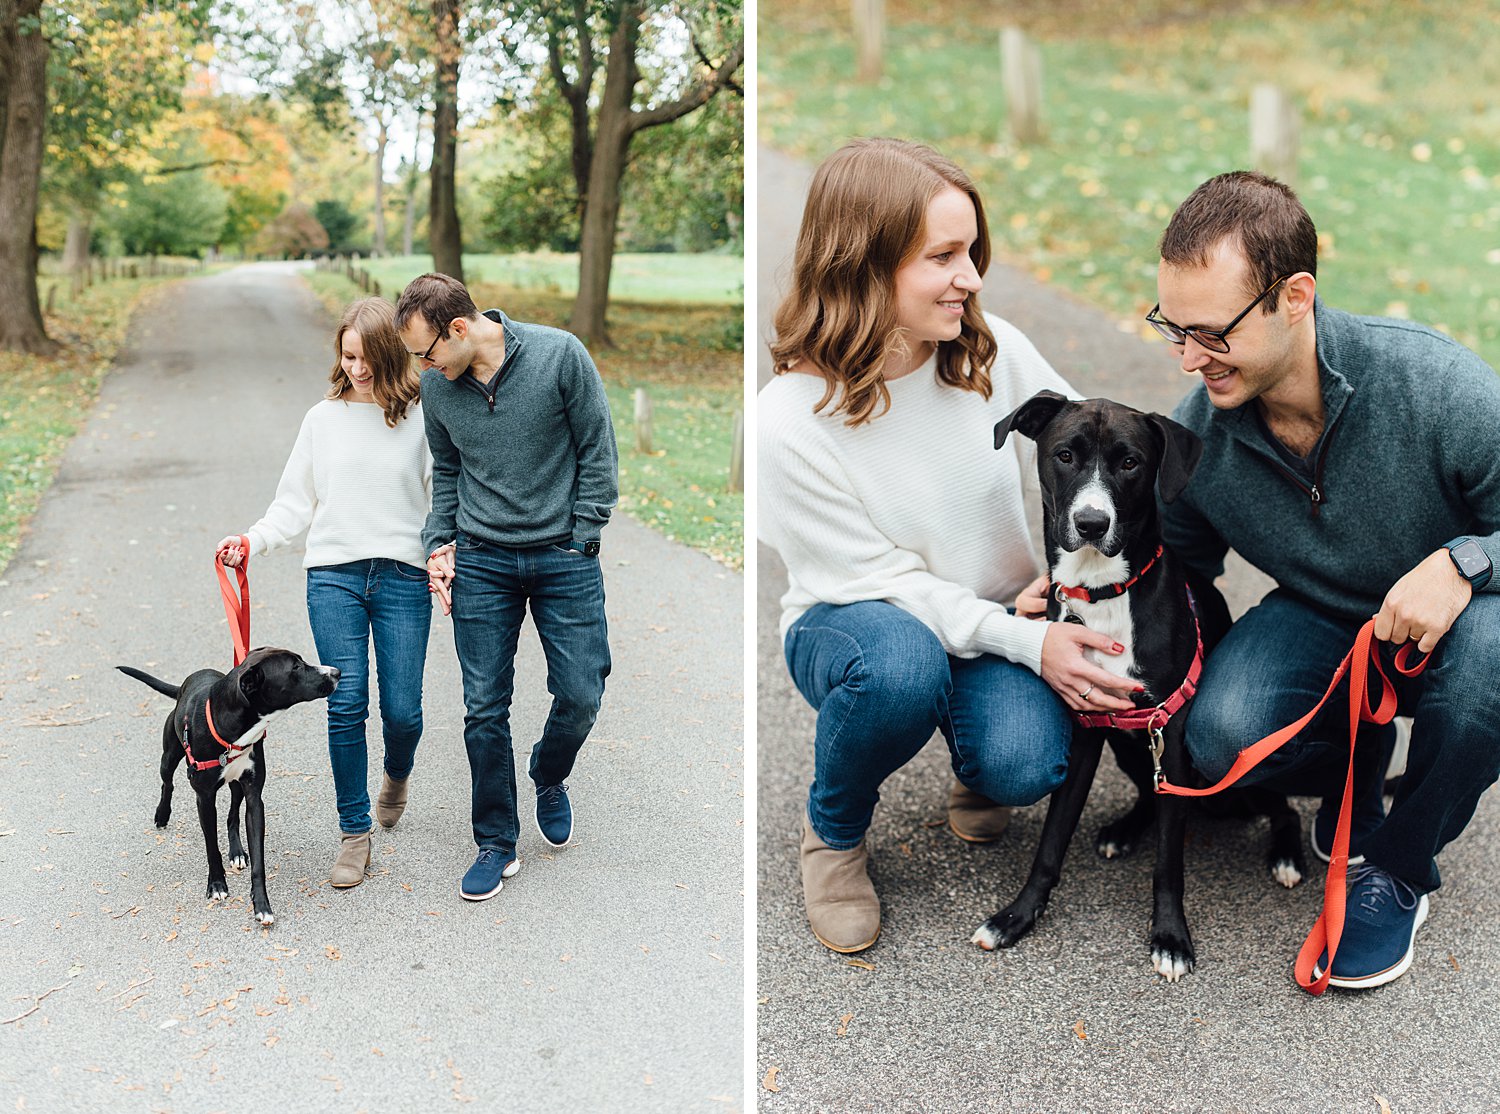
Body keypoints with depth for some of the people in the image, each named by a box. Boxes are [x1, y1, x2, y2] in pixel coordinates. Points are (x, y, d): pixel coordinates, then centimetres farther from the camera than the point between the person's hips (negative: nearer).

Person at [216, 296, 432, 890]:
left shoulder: (422, 418, 3)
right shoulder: (323, 419, 9)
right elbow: (296, 503, 13)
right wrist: (251, 540, -3)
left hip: (404, 576, -1)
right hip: (333, 574, 1)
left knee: (402, 710, -3)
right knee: (346, 704, -5)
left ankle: (396, 774, 34)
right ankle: (354, 833, 9)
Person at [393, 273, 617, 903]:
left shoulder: (560, 355, -11)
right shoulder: (437, 387, 1)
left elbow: (598, 452, -5)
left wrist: (580, 541, -4)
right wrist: (439, 544, 5)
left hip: (564, 560, -2)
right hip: (480, 564, 2)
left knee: (580, 695, -1)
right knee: (485, 709, 2)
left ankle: (548, 780, 32)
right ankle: (497, 845, 17)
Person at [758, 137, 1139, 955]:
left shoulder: (991, 349, -12)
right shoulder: (790, 422, -24)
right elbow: (882, 582, -20)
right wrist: (1029, 643, -28)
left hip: (1000, 615, 3)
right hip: (853, 622, -3)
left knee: (1023, 765, -27)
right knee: (899, 665, -39)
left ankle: (975, 774, 15)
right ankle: (834, 835, -5)